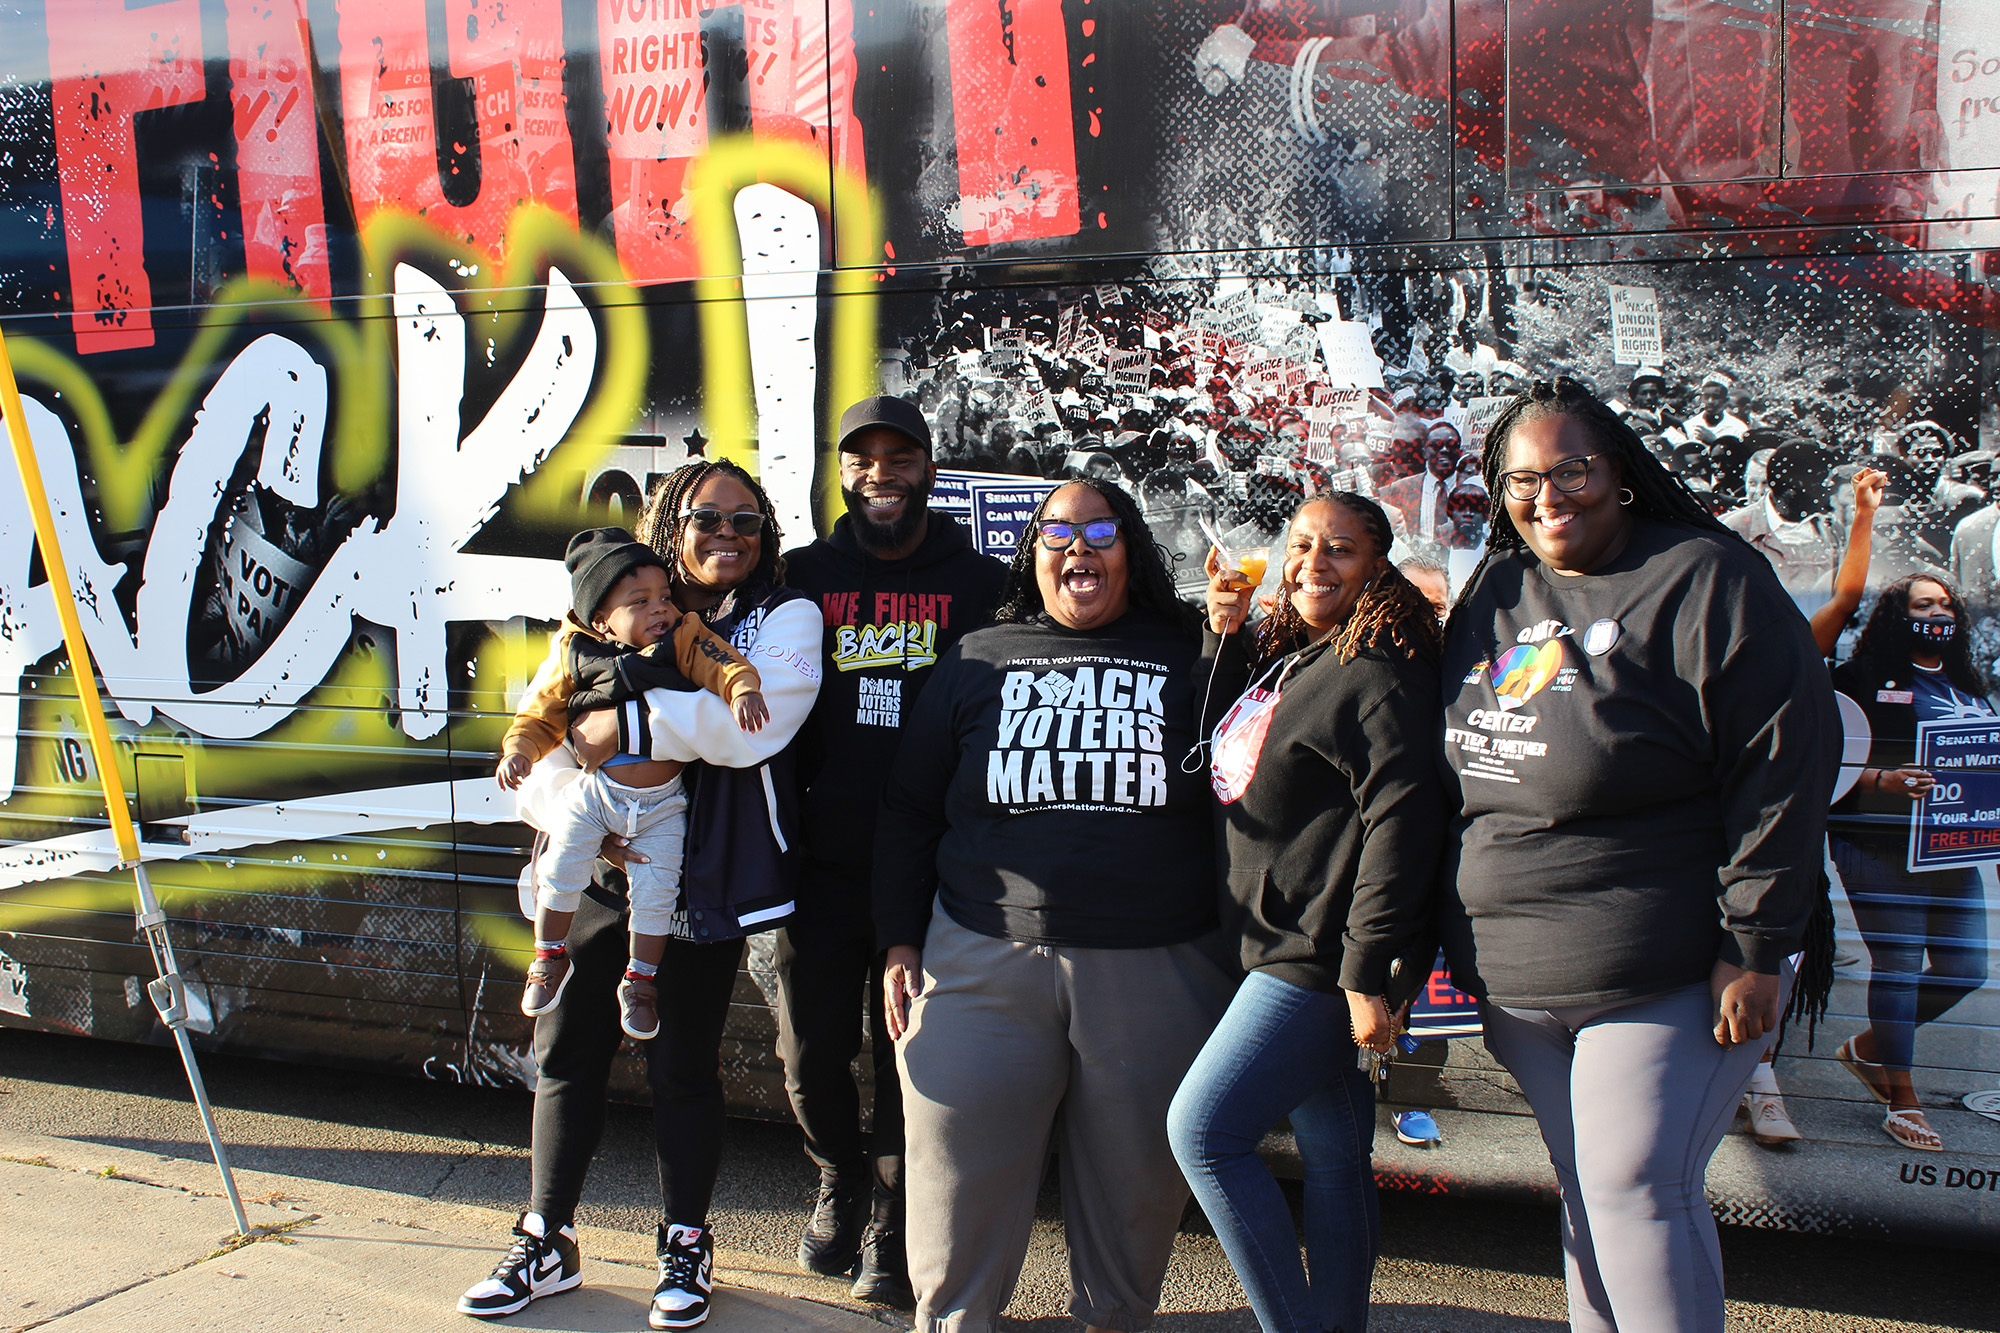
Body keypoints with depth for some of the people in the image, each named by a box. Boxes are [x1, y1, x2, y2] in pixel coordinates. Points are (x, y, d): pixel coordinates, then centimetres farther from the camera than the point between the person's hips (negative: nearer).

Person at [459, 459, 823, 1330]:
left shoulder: (783, 619, -1)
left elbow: (755, 720, -20)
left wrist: (631, 722, -22)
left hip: (704, 877, -3)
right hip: (599, 870, 3)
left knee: (684, 1064, 6)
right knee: (566, 1052, 9)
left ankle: (685, 1245, 25)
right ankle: (547, 1242, 25)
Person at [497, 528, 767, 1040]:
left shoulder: (683, 638, -6)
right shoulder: (577, 655, -5)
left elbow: (722, 664, -15)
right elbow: (542, 712, 2)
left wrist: (742, 688, -37)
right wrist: (519, 749, -14)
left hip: (661, 804, 0)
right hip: (593, 792, 0)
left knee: (656, 888, -1)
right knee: (560, 871, -6)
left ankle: (640, 978, 22)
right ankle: (549, 956, 21)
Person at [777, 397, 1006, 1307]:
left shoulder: (980, 584, 2)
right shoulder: (803, 575, 7)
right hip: (823, 865, 2)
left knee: (907, 1060, 6)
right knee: (810, 1053, 10)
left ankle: (891, 1226, 24)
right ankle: (841, 1181, 38)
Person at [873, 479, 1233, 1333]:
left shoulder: (1187, 655, 10)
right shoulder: (981, 660, 13)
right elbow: (910, 807, 14)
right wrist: (900, 940, 9)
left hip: (1156, 969, 0)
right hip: (986, 961, 1)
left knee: (1136, 1174, 8)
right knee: (962, 1165, 3)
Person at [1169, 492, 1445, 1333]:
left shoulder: (1380, 673, -14)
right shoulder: (1284, 659, 14)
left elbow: (1399, 821, -20)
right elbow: (1233, 752, 26)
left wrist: (1368, 971, -23)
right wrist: (1226, 635, 12)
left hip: (1321, 959, -9)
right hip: (1286, 951, 9)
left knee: (1203, 1127, -9)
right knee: (1332, 1159, 13)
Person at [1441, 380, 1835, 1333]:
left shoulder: (1703, 579, -10)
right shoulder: (1494, 592, 10)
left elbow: (1785, 762, -13)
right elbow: (1457, 769, 19)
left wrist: (1754, 947, -16)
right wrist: (1457, 939, 14)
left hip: (1661, 979, -6)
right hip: (1517, 981, 6)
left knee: (1637, 1190, -6)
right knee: (1583, 1187, 15)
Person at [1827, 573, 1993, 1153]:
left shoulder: (1969, 689, 17)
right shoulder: (1862, 681, -1)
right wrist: (1882, 780, -22)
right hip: (1880, 849, -6)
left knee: (1964, 968, 5)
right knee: (1899, 962, -4)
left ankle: (1868, 1046, 26)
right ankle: (1902, 1101, 6)